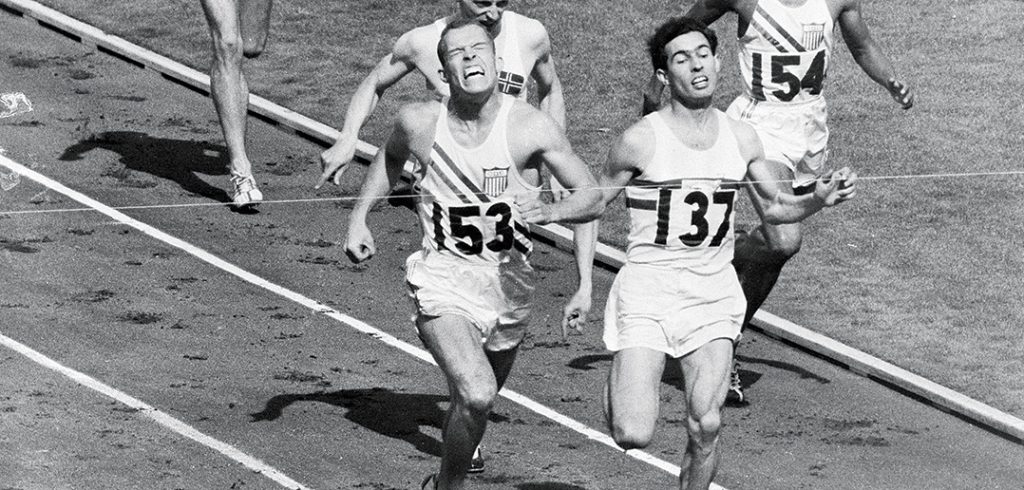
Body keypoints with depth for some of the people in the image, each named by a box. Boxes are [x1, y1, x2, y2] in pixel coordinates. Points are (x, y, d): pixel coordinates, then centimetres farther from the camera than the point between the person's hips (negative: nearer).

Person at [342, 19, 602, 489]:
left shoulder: (531, 126, -12)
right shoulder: (418, 122, -7)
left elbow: (592, 196, -8)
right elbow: (391, 157, 18)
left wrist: (549, 211, -27)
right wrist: (358, 218, 12)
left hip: (508, 284, 2)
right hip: (443, 281, -2)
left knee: (476, 401, 19)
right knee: (476, 395, -25)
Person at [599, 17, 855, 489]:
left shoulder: (741, 138, 3)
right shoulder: (641, 141, -10)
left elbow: (775, 206, 18)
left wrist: (818, 199, -2)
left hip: (713, 293, 3)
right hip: (647, 291, -3)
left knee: (706, 426, -9)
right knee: (633, 435, -13)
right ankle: (618, 380, 22)